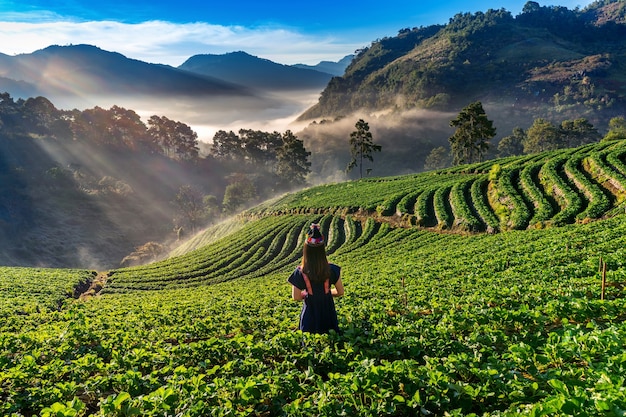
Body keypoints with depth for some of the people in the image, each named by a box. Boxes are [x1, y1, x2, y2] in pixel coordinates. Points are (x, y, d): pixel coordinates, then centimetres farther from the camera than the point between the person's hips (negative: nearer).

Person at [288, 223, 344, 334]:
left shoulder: (300, 273, -18)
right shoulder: (332, 269, -14)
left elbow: (296, 297, -12)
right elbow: (340, 292, -5)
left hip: (310, 314, -1)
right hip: (328, 313, 1)